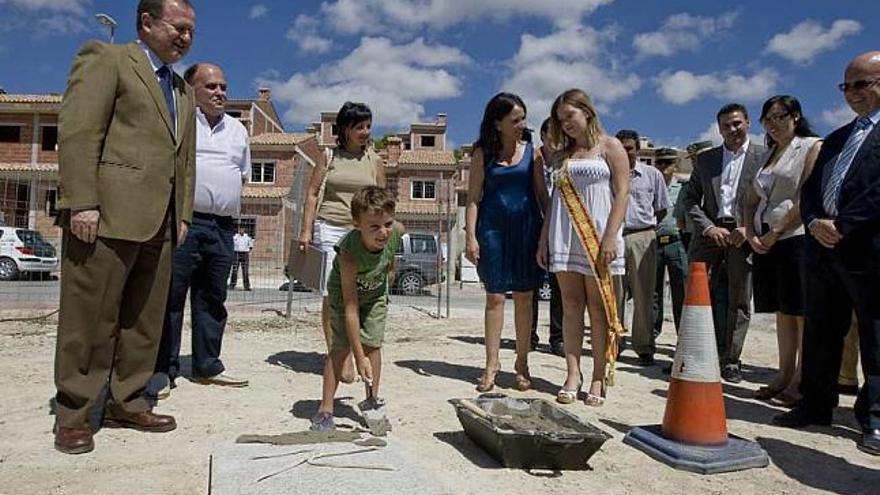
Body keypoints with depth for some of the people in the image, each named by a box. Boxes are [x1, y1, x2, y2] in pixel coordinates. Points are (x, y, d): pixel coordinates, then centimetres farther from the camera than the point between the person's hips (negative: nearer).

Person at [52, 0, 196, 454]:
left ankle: (126, 404, 20)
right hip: (107, 213, -7)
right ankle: (73, 416, 12)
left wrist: (182, 214, 12)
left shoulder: (183, 90, 24)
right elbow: (77, 131, -8)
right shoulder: (106, 58, 3)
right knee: (90, 318, 0)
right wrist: (82, 203, -16)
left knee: (144, 320, 9)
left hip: (160, 222, 7)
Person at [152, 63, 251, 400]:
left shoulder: (237, 129, 20)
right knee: (170, 297, -3)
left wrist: (224, 199, 13)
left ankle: (207, 366, 19)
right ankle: (163, 370, 5)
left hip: (222, 227, 6)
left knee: (212, 299, 10)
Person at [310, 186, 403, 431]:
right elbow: (350, 308, -40)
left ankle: (373, 399, 16)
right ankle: (325, 409, -2)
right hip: (344, 291, -4)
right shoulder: (350, 254, -43)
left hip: (376, 290, 4)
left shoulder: (396, 231, -31)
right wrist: (359, 356, -38)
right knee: (341, 346, -10)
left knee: (373, 343, 1)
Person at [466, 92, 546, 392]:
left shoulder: (531, 152, 7)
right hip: (493, 229, -1)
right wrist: (471, 236, -7)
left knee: (524, 298, 5)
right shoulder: (483, 153, 4)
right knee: (495, 296, 1)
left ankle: (522, 364, 16)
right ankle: (491, 364, 9)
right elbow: (474, 197, 1)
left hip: (526, 229, 1)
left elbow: (542, 194, 9)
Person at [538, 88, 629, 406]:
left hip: (597, 238, -4)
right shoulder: (562, 154, 18)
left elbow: (622, 193, -4)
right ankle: (572, 375, 6)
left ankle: (598, 379, 4)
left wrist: (610, 237, -15)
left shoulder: (610, 146, 4)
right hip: (564, 237, 4)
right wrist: (544, 239, 11)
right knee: (571, 306, 3)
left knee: (599, 308, -2)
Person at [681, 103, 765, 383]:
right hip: (710, 235, 2)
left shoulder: (764, 157, 4)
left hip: (743, 238, -2)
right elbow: (690, 199, 8)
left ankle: (730, 361, 13)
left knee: (738, 302, 4)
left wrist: (749, 228, -12)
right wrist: (709, 227, -6)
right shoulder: (705, 159, 12)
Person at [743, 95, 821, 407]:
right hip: (765, 243, 7)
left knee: (801, 314, -5)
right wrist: (752, 235, 2)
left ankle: (801, 383, -1)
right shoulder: (767, 156, 21)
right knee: (782, 313, 9)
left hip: (796, 239, -7)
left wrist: (776, 233, -12)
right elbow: (751, 202, 18)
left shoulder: (811, 147, 0)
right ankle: (784, 378, 13)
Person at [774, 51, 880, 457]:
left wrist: (842, 225, -17)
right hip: (824, 248, 7)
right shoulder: (836, 139, 22)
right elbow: (809, 188, 15)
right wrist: (815, 223, -3)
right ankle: (815, 406, 22)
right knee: (819, 334, 12)